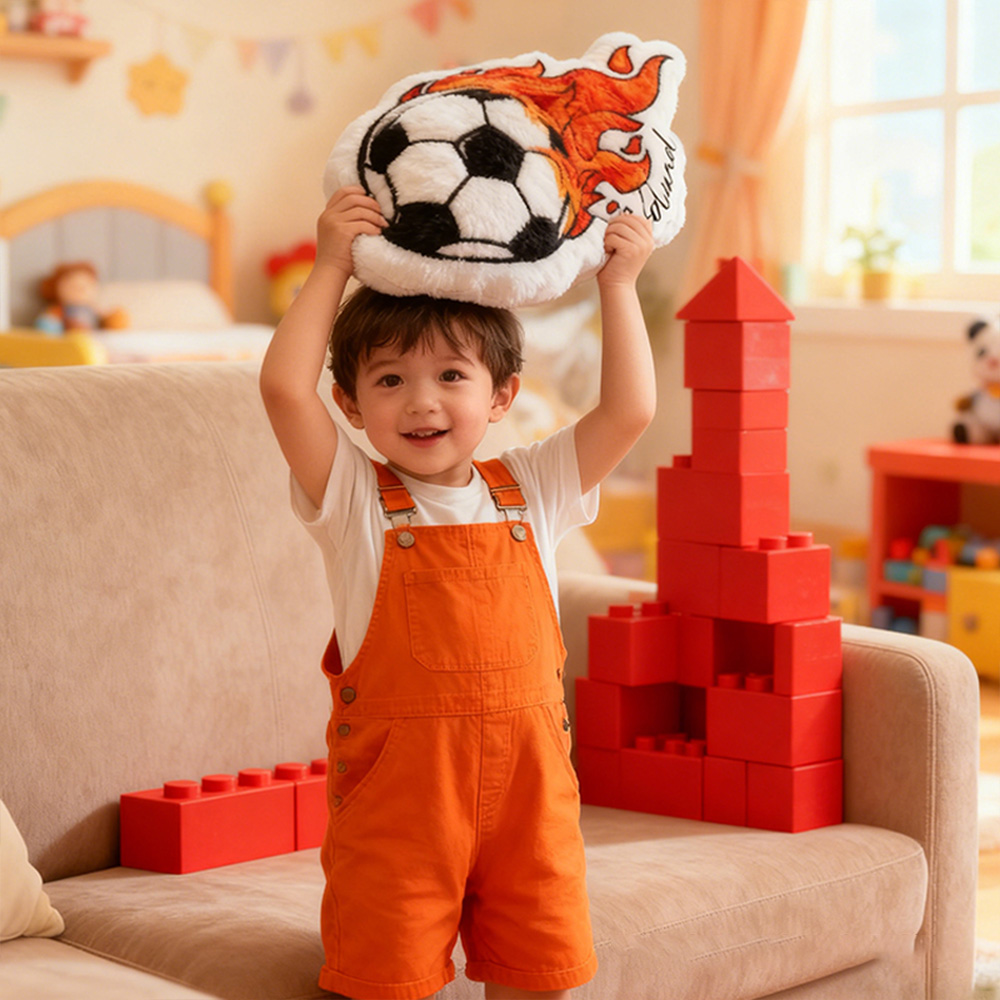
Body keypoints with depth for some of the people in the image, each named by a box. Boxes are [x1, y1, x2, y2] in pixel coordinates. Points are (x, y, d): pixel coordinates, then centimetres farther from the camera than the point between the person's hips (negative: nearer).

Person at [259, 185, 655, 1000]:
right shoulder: (354, 499, -3)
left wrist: (619, 283, 0)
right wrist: (334, 266, -12)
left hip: (528, 788, 3)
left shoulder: (530, 491, 6)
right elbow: (285, 386, -16)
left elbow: (631, 410, 0)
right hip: (396, 790, -2)